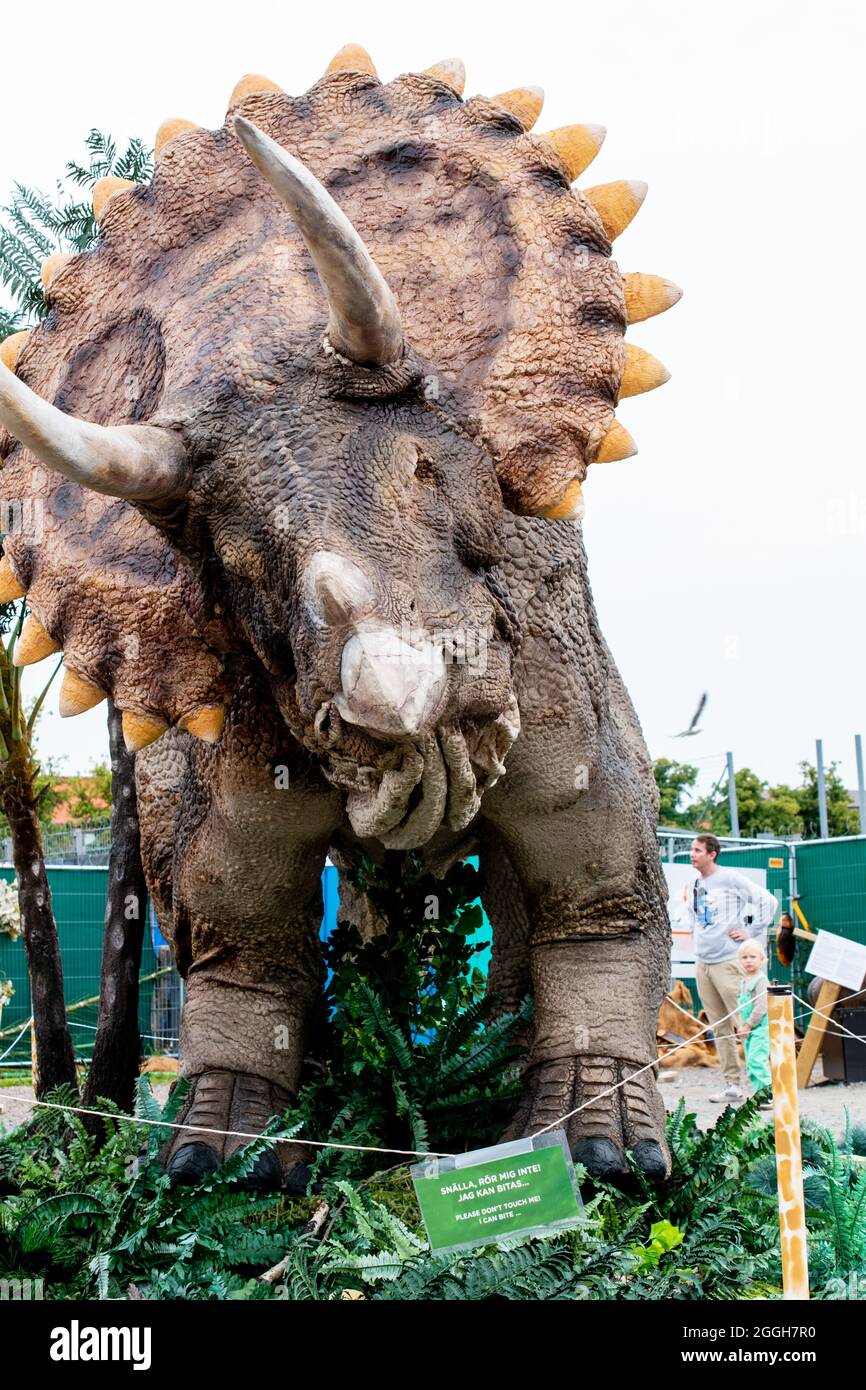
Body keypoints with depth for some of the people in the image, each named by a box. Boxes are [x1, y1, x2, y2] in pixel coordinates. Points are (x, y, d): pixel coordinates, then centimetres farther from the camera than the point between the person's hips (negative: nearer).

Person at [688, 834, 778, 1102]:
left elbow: (768, 901, -9)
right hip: (702, 963, 7)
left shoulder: (730, 879, -8)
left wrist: (750, 933, -9)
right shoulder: (696, 884, 14)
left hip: (727, 962, -7)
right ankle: (732, 1085, 13)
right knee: (719, 1028, 8)